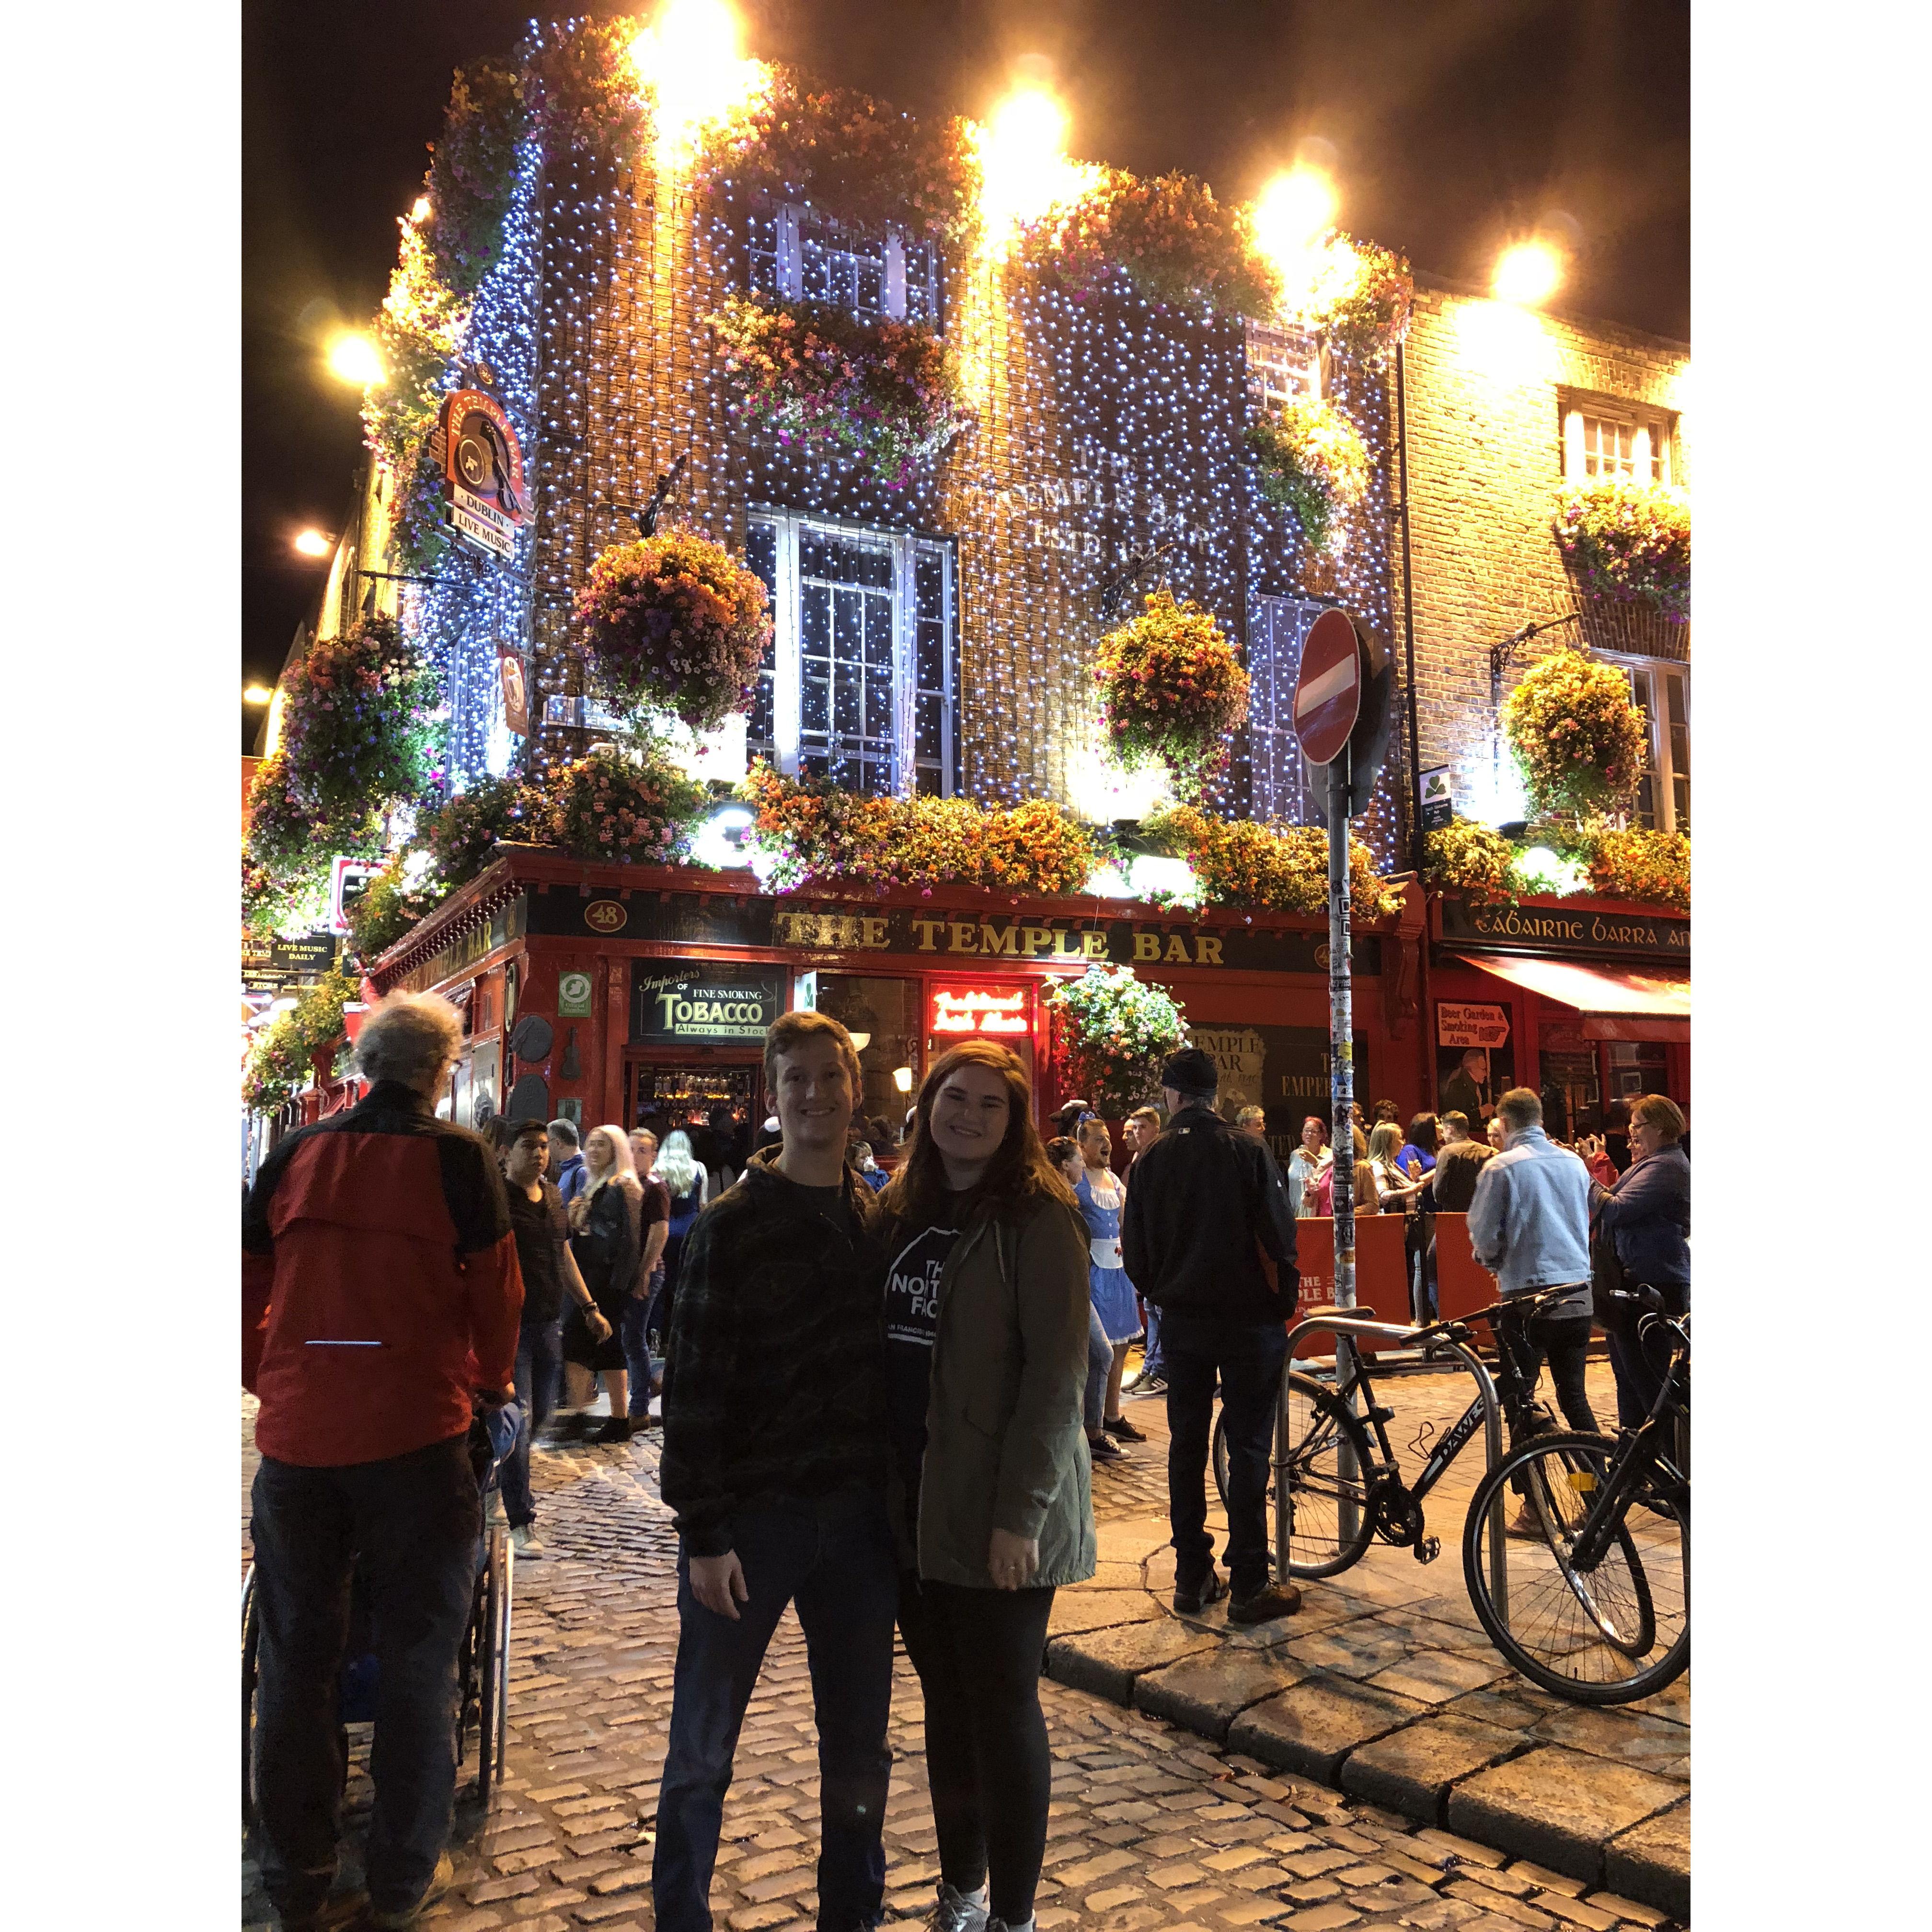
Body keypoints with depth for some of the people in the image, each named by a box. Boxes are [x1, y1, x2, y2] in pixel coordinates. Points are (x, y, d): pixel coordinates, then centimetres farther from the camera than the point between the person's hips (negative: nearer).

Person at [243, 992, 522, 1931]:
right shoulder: (456, 1156, -5)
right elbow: (495, 1290, -2)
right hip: (415, 1432, -3)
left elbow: (245, 1285, 8)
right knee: (416, 1659, 11)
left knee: (295, 1657, 16)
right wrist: (491, 1383, 16)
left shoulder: (294, 1152, 5)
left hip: (296, 1435, 3)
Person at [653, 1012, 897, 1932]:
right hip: (751, 1514, -3)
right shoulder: (734, 1224, -6)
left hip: (858, 1513, 4)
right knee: (703, 1744, 8)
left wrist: (898, 1501, 4)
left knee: (859, 1740, 14)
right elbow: (693, 1383, -9)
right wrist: (704, 1531, -12)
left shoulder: (881, 1221, 6)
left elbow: (896, 1368, 9)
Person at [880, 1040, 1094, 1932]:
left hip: (998, 1514, -6)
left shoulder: (1038, 1217, -10)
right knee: (946, 1703, 17)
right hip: (913, 1505, 6)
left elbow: (1058, 1370, -15)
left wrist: (1022, 1511, -19)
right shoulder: (905, 1212, 10)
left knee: (1003, 1709, 6)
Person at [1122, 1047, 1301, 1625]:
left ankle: (1191, 1577, 17)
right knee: (1248, 1447, 2)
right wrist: (1285, 1301, 4)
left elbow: (1135, 1249, 2)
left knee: (1187, 1445, 12)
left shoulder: (1151, 1159, -1)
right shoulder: (1249, 1151, -10)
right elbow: (1280, 1235, -12)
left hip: (1181, 1320, 3)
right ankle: (1249, 1585, 5)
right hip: (1248, 1318, -3)